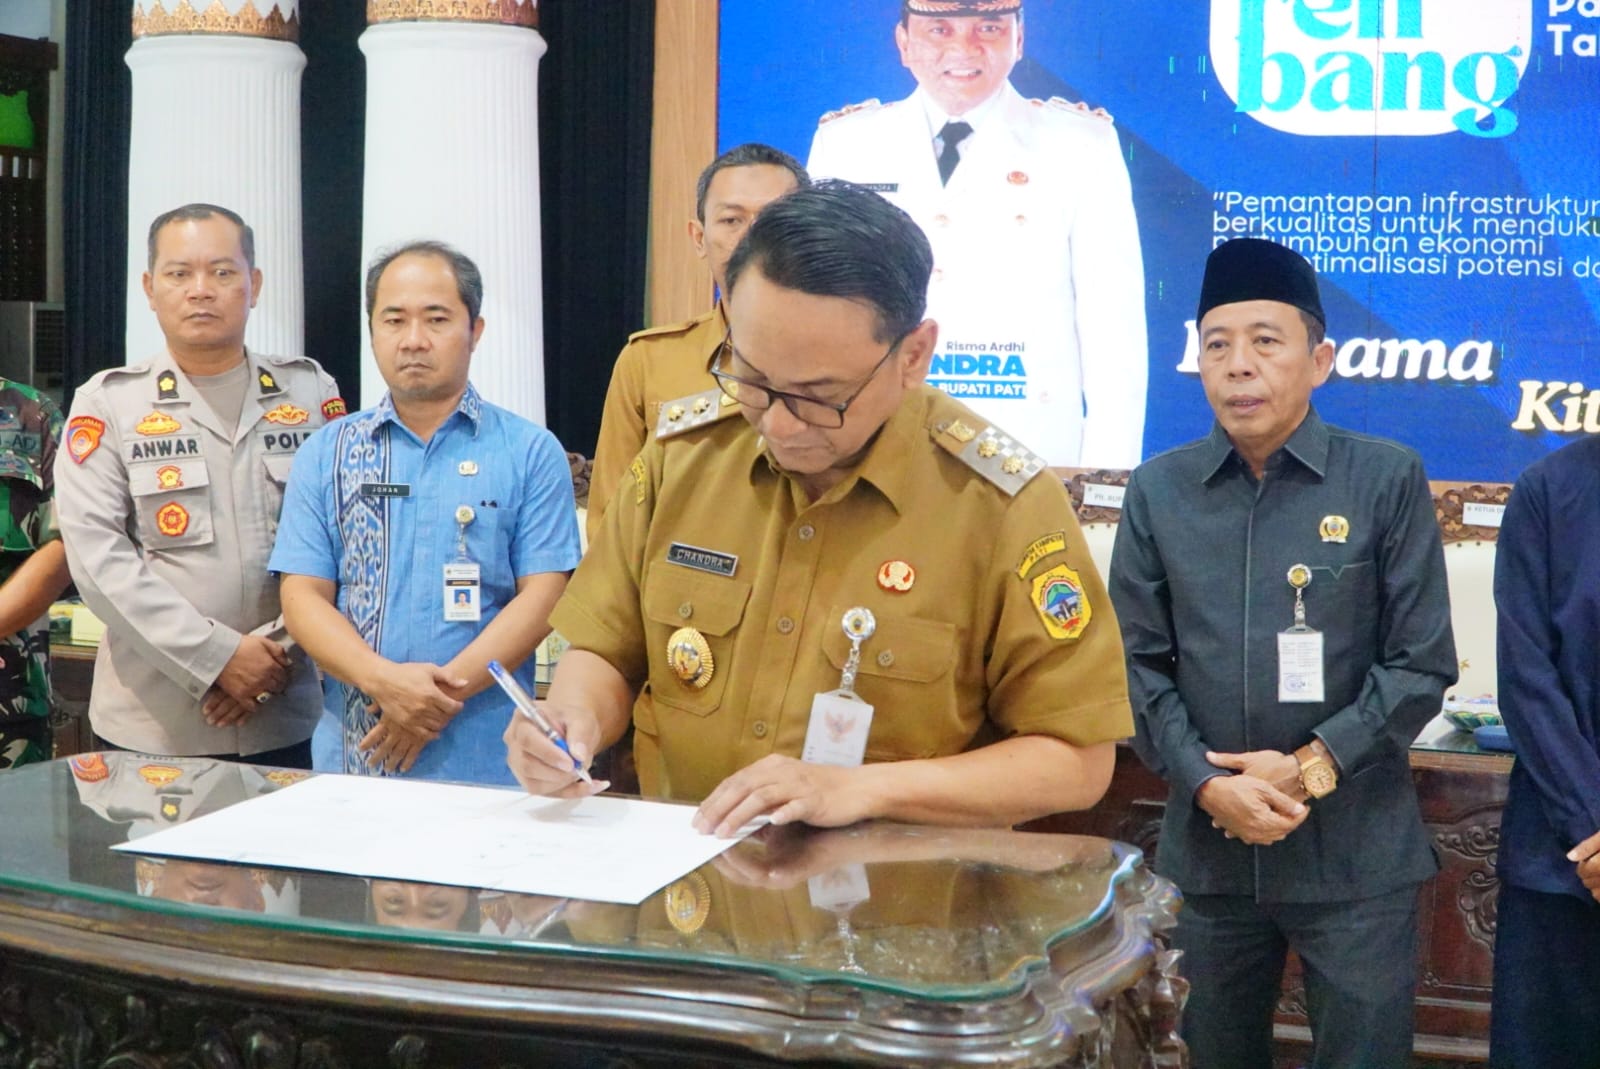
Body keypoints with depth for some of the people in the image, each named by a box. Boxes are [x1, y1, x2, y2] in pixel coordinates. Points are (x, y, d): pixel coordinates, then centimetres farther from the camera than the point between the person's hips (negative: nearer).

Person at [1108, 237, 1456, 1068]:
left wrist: (1311, 766, -14)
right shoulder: (1156, 492, 2)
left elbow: (1422, 664, -5)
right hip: (1204, 848, 2)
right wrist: (1206, 782, -11)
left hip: (1359, 855, -2)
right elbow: (1140, 663, 2)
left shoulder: (1389, 481, -4)